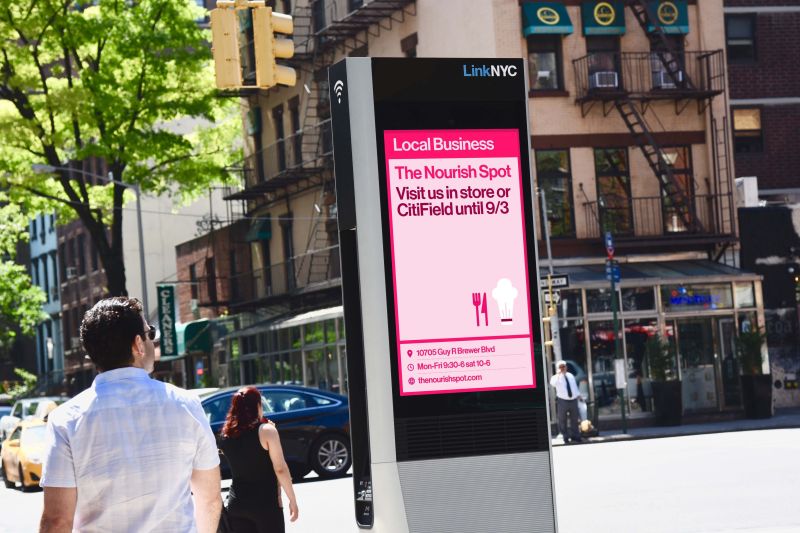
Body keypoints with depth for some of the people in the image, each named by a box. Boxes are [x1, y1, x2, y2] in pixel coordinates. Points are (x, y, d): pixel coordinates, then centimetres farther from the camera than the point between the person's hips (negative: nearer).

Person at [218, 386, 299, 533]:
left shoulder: (226, 435, 6)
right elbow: (280, 469, -11)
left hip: (236, 503, 5)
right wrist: (292, 500, -4)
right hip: (265, 503, -5)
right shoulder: (266, 430, -9)